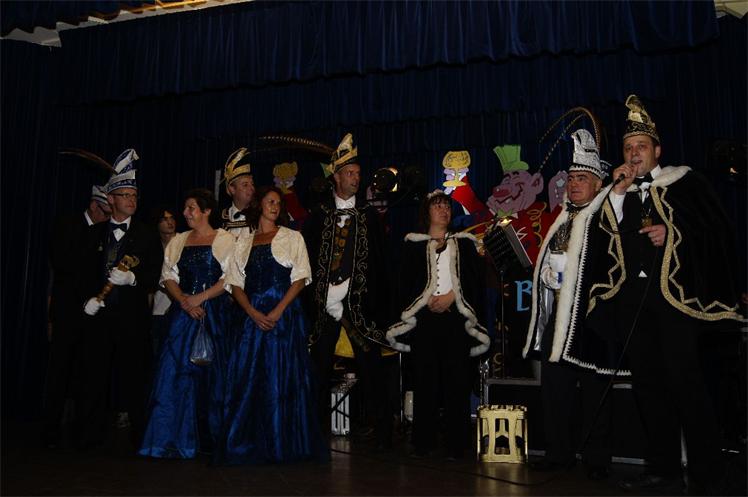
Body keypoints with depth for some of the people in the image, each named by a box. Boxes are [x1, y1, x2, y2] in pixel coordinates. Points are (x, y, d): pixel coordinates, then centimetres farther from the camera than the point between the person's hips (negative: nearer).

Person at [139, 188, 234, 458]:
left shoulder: (225, 240, 1)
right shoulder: (178, 241, 14)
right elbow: (168, 276, 8)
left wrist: (199, 298, -14)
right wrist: (184, 301, -9)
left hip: (214, 313, -3)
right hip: (183, 312, 4)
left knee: (210, 373, 2)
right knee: (176, 371, -2)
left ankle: (209, 438, 14)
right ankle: (175, 438, 5)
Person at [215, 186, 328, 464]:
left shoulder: (292, 237, 8)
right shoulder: (244, 243, 15)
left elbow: (300, 278, -1)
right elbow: (236, 284, 8)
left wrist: (278, 311, -12)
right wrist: (253, 313, -8)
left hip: (285, 313, -2)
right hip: (253, 315, 2)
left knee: (283, 376, -2)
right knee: (249, 376, 0)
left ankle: (285, 445, 8)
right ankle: (250, 444, 11)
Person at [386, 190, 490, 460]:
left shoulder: (464, 243, 16)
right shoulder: (414, 245, 14)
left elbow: (474, 279, 6)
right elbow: (405, 282, 7)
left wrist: (451, 296, -8)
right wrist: (427, 302, -7)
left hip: (455, 316, 0)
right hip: (424, 317, 0)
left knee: (457, 377, -3)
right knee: (425, 377, -1)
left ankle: (457, 443, 4)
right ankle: (423, 441, 7)